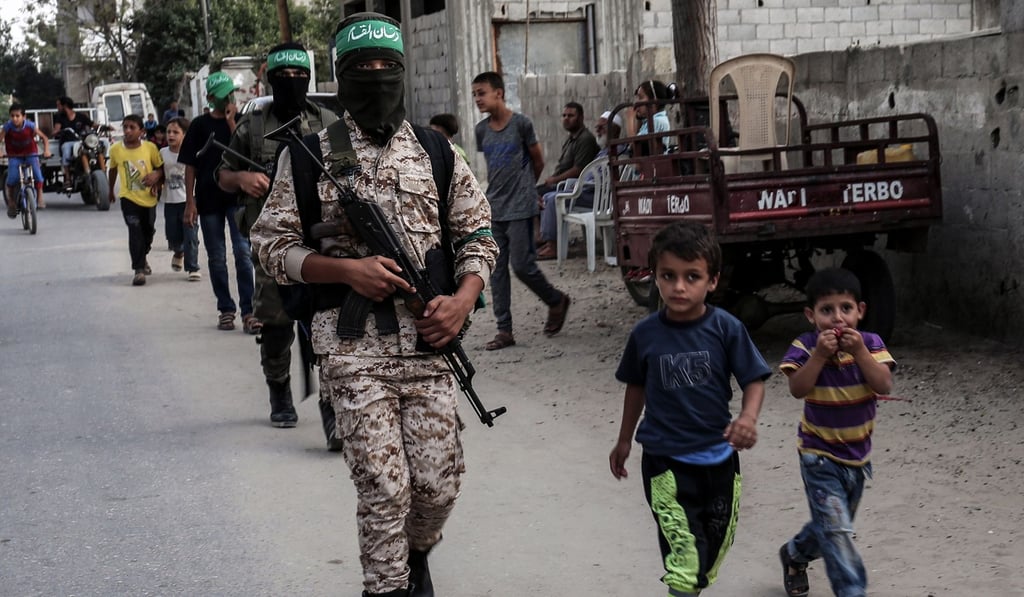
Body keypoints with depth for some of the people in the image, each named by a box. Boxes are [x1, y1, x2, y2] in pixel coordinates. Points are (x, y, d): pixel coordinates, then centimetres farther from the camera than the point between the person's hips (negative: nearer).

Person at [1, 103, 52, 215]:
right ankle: (11, 203, 3)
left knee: (37, 173, -22)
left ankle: (39, 200, -9)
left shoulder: (30, 125, -20)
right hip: (14, 155, 0)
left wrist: (46, 150, -29)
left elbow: (44, 138, -14)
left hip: (30, 153, 0)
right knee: (12, 178, -15)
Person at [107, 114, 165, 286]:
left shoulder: (150, 147, -10)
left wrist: (156, 176, -21)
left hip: (148, 197, 2)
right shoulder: (116, 149, -6)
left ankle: (142, 258, 45)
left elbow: (161, 167, 1)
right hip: (128, 197, -1)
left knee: (148, 231, 17)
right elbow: (113, 170, 10)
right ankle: (139, 269, -12)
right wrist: (110, 191, 19)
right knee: (135, 231, -15)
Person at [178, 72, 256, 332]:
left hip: (238, 196, -1)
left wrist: (231, 122, -13)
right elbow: (190, 165, 4)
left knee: (243, 253, -10)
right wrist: (190, 201, -2)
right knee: (217, 258, 7)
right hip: (209, 200, 1)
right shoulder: (200, 125, 4)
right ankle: (225, 310, 18)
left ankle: (248, 311, -10)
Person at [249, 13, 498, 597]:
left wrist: (464, 299, -4)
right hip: (354, 347, -2)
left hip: (429, 344, 3)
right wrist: (347, 269, -12)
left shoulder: (437, 152, 9)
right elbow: (272, 241, 3)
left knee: (438, 485, 5)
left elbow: (478, 233, 14)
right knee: (385, 489, -6)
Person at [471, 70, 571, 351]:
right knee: (497, 269, 3)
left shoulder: (521, 124, -8)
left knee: (522, 265, -7)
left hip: (520, 208, -5)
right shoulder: (481, 130, 7)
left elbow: (538, 162, 3)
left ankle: (557, 300, 19)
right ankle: (504, 330, 8)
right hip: (493, 209, 5)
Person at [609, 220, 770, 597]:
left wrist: (748, 418, -27)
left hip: (719, 457, 2)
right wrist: (624, 441, 18)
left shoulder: (726, 329, -10)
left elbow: (754, 381, -6)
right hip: (665, 461, -2)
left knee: (713, 552, 16)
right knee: (684, 556, -13)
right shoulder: (646, 334, -6)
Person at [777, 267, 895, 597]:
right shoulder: (805, 347, -15)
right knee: (836, 528, -15)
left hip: (858, 455, 4)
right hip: (820, 455, -4)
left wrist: (859, 352, -30)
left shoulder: (871, 343, -8)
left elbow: (884, 386, -21)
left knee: (833, 526, 21)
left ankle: (794, 554, 49)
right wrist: (820, 354, -34)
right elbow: (798, 389, -27)